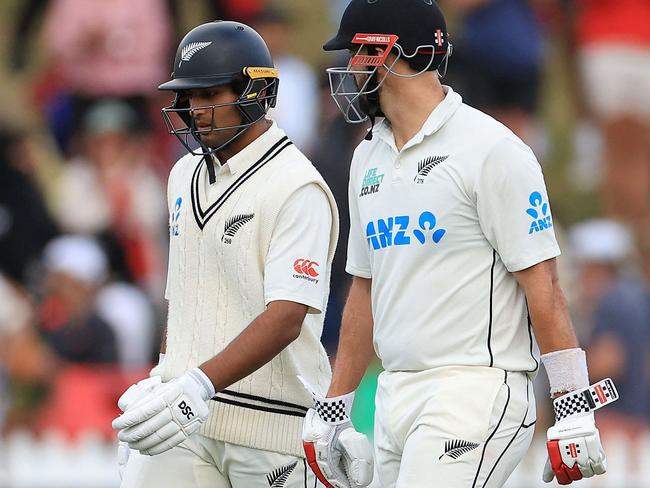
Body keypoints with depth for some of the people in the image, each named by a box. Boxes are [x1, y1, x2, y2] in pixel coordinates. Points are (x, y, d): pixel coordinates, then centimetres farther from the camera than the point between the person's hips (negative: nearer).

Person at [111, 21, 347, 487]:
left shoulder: (297, 188, -12)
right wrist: (161, 382, 17)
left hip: (272, 421, -6)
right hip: (184, 413, 6)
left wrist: (201, 383, -33)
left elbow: (285, 319, -22)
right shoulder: (186, 175, 14)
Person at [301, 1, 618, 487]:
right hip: (395, 400, 8)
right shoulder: (369, 158, 16)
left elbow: (542, 286, -12)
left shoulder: (491, 150, -9)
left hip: (476, 395, -8)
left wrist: (575, 409, -15)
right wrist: (332, 409, 20)